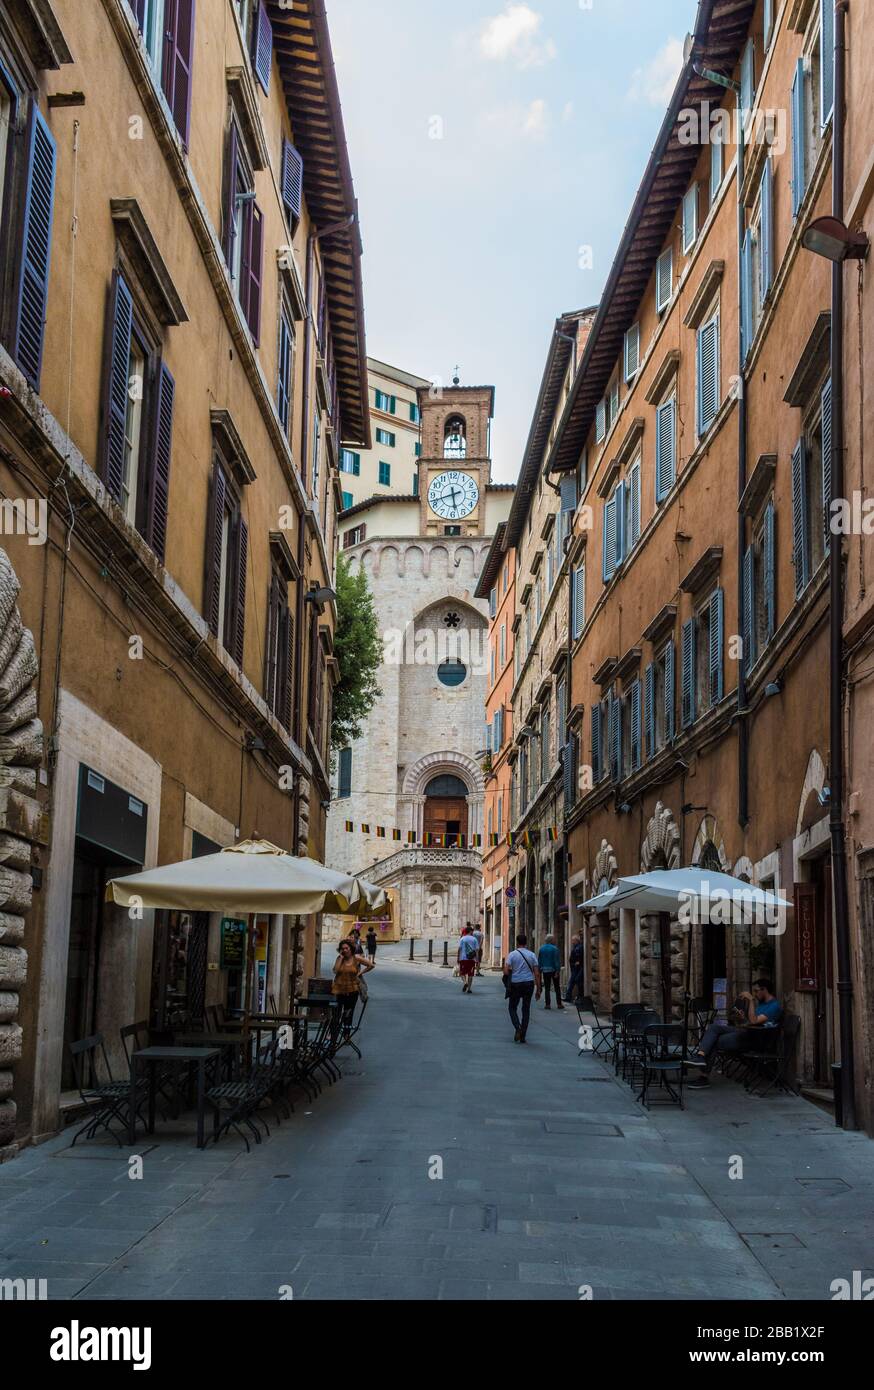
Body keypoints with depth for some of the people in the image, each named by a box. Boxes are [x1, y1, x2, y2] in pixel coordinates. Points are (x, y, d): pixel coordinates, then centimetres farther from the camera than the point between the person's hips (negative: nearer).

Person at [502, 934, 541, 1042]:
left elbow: (506, 971, -12)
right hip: (529, 983, 2)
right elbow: (537, 973, 0)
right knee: (526, 1010, 10)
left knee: (512, 1008, 13)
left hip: (515, 984, -2)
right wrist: (538, 989, 5)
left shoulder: (512, 954, -3)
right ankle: (523, 1036, 10)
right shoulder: (532, 955, 2)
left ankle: (518, 1027, -12)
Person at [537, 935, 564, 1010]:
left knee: (547, 988, 6)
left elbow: (539, 961, 6)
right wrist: (557, 971, -13)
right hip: (553, 970, -3)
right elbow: (557, 961, -14)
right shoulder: (554, 948, -10)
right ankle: (559, 1004, 6)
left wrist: (540, 971, 10)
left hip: (545, 971, 3)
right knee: (557, 988, 7)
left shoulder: (541, 949, 4)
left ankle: (547, 1004, 2)